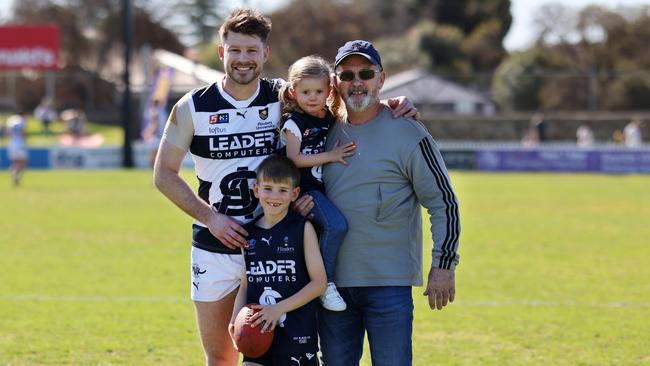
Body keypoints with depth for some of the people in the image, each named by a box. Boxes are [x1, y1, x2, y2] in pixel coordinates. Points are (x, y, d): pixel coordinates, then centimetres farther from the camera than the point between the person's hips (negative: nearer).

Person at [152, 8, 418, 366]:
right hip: (214, 251, 0)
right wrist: (210, 217, -9)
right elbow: (164, 174, 1)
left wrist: (389, 106, -16)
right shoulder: (193, 107, -2)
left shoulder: (284, 98, -1)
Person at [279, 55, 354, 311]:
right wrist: (330, 156, -14)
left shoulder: (333, 117, 11)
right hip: (307, 189, -7)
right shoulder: (294, 124, -4)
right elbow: (294, 159, -11)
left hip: (331, 187, 7)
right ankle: (325, 283, -18)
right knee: (336, 225, -27)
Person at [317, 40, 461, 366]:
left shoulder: (407, 133, -5)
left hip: (389, 282, -5)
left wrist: (443, 265, -9)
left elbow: (443, 202, -4)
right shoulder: (328, 132, 10)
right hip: (333, 282, 5)